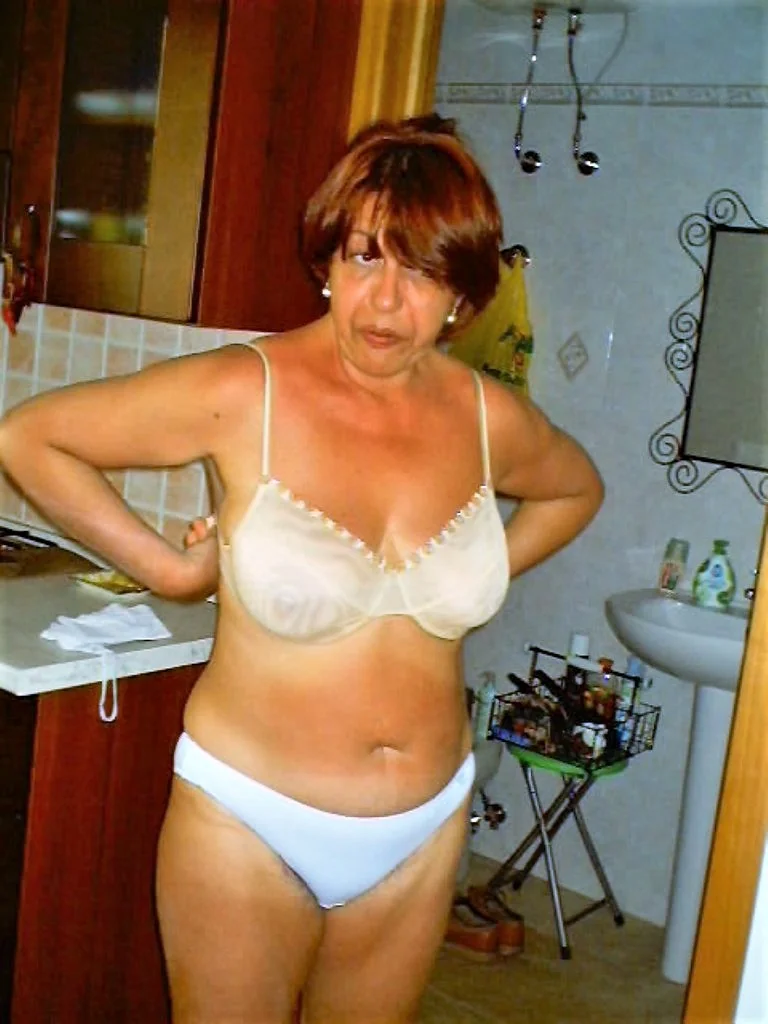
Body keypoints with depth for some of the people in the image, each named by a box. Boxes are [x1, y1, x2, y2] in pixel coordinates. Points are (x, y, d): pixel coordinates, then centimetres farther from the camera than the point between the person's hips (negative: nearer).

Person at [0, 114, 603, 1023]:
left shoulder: (492, 421, -5)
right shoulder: (241, 393, -16)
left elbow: (575, 488, 18)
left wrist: (484, 575, 5)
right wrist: (164, 567, -9)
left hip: (422, 836, 4)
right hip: (248, 827, -3)